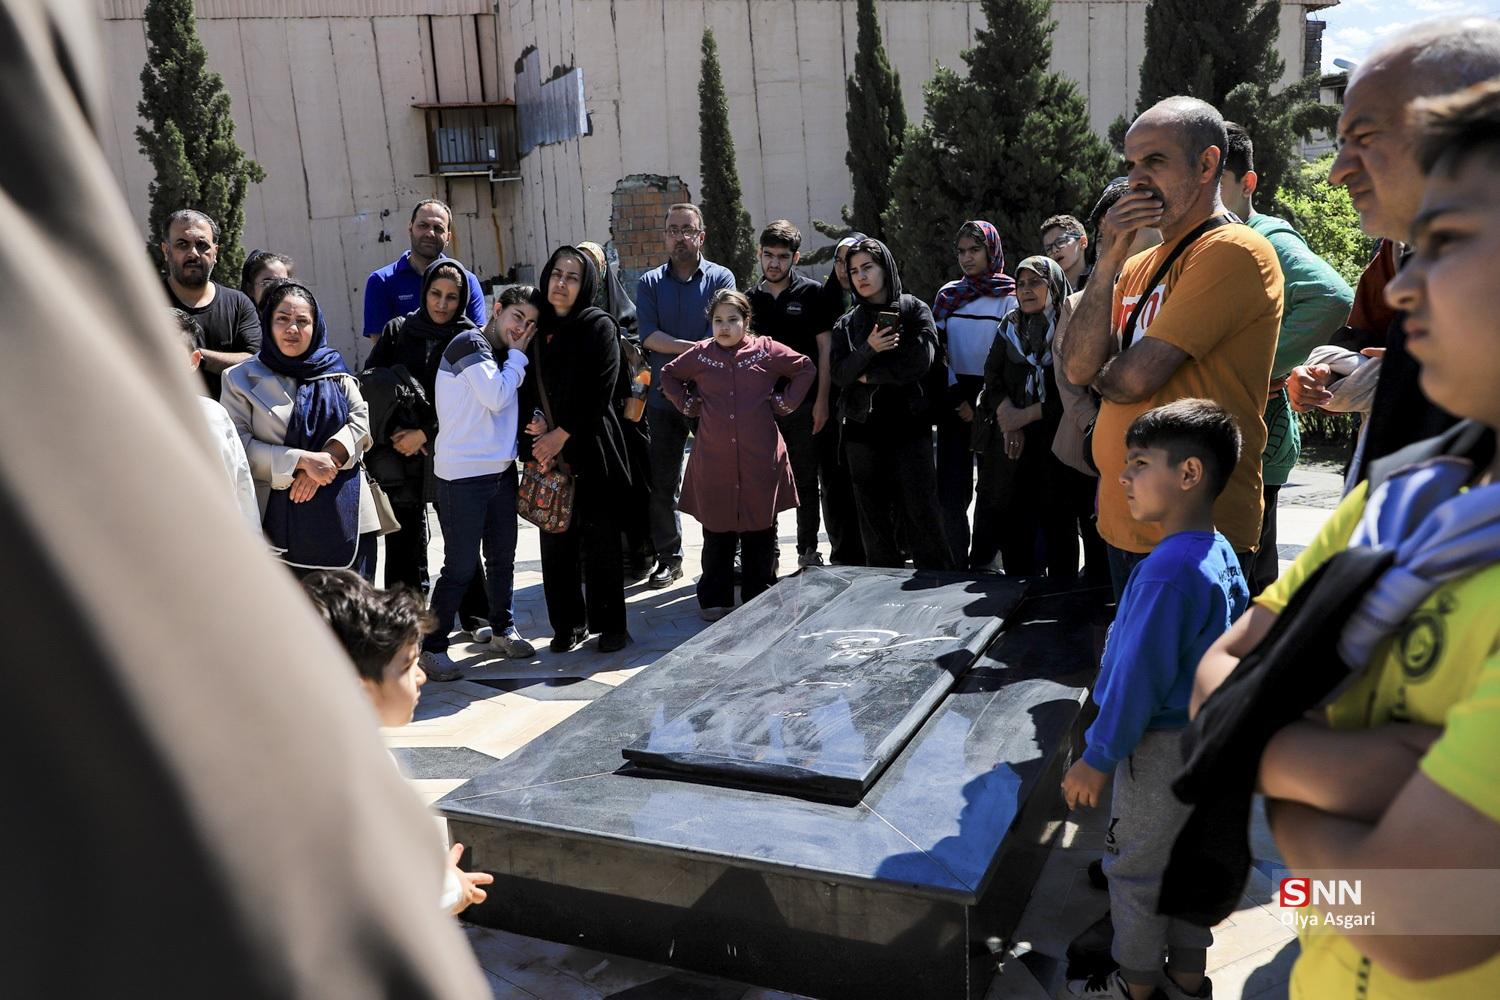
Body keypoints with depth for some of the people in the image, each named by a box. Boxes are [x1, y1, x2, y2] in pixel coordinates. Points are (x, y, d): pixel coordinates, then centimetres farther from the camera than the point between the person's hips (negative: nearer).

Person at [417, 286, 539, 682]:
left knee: (502, 558, 15)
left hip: (501, 470, 8)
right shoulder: (470, 342, -9)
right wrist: (517, 355, -5)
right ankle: (431, 648, 6)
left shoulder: (507, 358, 17)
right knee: (461, 566, -5)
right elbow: (496, 397, -17)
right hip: (462, 474, -8)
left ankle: (503, 630, 31)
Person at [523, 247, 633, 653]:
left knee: (600, 539, 2)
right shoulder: (534, 328, 10)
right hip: (546, 452, 4)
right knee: (556, 541, 6)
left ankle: (610, 624, 14)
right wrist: (535, 422, -8)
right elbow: (525, 388, 11)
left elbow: (599, 391, -9)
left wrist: (562, 434, -11)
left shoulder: (599, 326, -2)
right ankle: (568, 624, 19)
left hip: (590, 448, -4)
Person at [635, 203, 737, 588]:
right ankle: (668, 557, 17)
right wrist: (694, 348, -19)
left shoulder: (720, 278, 4)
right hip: (663, 395, 2)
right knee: (663, 483, 6)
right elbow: (649, 335, -6)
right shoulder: (649, 283, 9)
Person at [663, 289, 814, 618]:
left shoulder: (766, 350, 2)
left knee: (760, 530, 6)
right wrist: (686, 403, 10)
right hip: (713, 461, 1)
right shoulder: (700, 354, 6)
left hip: (759, 461, -1)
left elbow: (806, 368, 13)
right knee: (717, 532, 7)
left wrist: (786, 402, 5)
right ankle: (714, 600, 18)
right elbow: (668, 374, 23)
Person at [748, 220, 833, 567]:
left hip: (803, 405, -3)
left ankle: (808, 550, 16)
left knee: (805, 481, 6)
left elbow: (825, 349, -3)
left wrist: (822, 401, -10)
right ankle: (766, 551, 20)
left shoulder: (811, 293, -1)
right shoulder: (752, 298, 10)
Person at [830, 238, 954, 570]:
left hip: (909, 423, -3)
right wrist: (868, 350, -16)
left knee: (921, 511, -6)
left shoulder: (914, 310, 5)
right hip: (863, 428, 3)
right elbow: (840, 374, 1)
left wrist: (871, 375, -4)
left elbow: (921, 360, -10)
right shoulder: (846, 324, 14)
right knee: (874, 514, 5)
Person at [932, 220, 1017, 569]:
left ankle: (982, 564, 13)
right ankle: (956, 564, 7)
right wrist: (956, 398, -4)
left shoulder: (1009, 297, 2)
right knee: (951, 489, -4)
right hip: (954, 400, 2)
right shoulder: (948, 295, 12)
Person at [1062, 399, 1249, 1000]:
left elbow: (1138, 676, -26)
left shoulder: (1166, 571, -29)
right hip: (1206, 735, 9)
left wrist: (1097, 758, -16)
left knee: (1135, 869, 10)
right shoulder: (1221, 553, 0)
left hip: (1160, 747, -9)